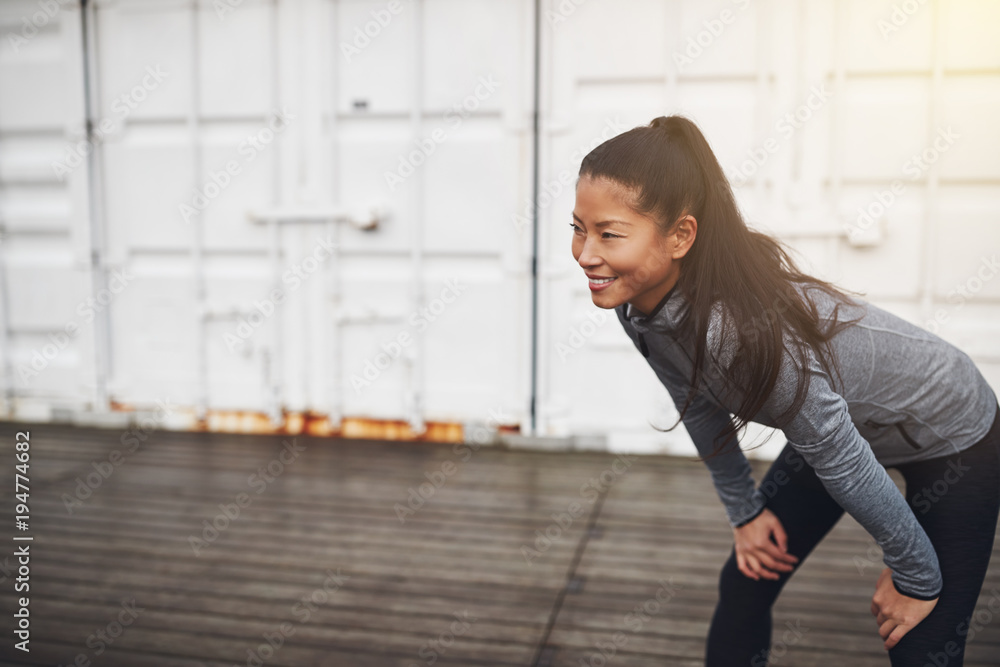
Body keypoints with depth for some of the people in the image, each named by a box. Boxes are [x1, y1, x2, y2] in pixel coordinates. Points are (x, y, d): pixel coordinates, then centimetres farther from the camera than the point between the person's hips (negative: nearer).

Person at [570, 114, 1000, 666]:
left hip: (951, 438, -6)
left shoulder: (745, 329, -42)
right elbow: (699, 408, -1)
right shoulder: (637, 302, -19)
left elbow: (846, 466, -29)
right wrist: (744, 511, 7)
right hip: (835, 428, 7)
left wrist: (917, 578, -14)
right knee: (743, 585, 11)